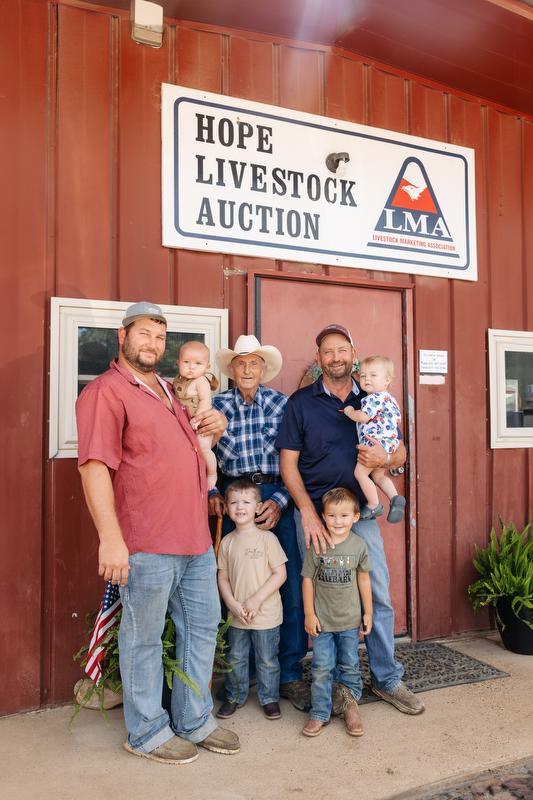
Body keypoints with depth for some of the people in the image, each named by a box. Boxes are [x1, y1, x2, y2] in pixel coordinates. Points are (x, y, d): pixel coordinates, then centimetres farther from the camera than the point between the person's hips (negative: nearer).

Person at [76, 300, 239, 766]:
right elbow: (95, 466, -17)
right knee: (144, 639, 6)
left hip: (197, 539, 9)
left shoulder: (168, 391, 18)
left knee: (202, 627, 16)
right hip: (147, 544, -9)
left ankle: (194, 721, 33)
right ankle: (147, 733, 24)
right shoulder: (106, 391, -8)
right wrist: (111, 538, -23)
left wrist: (215, 425, 12)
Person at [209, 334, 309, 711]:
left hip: (277, 496, 0)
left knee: (291, 586, -3)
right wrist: (212, 493, -3)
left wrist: (280, 501, -10)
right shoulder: (218, 405, 6)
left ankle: (290, 675, 12)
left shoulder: (282, 403, 3)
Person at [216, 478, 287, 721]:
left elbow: (280, 574, -11)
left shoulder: (267, 538, -11)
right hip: (236, 616, 3)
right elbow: (223, 578, 4)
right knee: (235, 659, 16)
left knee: (267, 661, 11)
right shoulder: (227, 542, 0)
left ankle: (269, 698, 31)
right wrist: (233, 604, -10)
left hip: (266, 614, -3)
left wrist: (256, 600, -16)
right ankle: (235, 696, 35)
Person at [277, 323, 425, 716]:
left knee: (379, 595, 6)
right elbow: (288, 463, -4)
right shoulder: (301, 402, -1)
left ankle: (387, 679, 23)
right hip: (315, 511, -2)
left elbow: (401, 451, 10)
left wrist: (385, 458, -14)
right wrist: (308, 512, -14)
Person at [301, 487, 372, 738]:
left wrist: (368, 612, 8)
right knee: (321, 668, 4)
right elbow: (307, 579, -4)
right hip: (322, 619, -1)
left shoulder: (358, 545, -6)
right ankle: (319, 713, 19)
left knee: (350, 666, 13)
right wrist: (309, 614, -4)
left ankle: (350, 703, 33)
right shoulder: (316, 545, -10)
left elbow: (363, 579, 5)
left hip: (350, 619, 1)